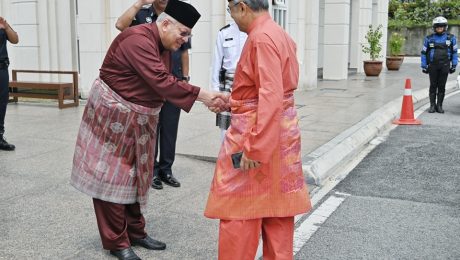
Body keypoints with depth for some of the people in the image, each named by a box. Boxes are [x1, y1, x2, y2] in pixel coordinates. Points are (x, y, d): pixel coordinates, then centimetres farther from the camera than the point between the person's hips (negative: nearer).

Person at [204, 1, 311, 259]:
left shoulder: (261, 37, -18)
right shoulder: (280, 34, 12)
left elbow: (270, 97, -26)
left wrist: (253, 148, -25)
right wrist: (231, 101, 23)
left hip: (261, 134, -10)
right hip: (282, 131, 10)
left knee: (239, 209, 3)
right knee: (277, 206, 16)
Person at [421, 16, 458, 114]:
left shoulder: (451, 38, 5)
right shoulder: (429, 38, 3)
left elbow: (454, 52, 9)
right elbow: (424, 52, 7)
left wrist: (454, 65, 3)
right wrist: (424, 66, 2)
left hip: (445, 65, 0)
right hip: (432, 65, 0)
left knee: (442, 86, 3)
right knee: (433, 86, 3)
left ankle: (439, 105, 10)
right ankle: (432, 105, 10)